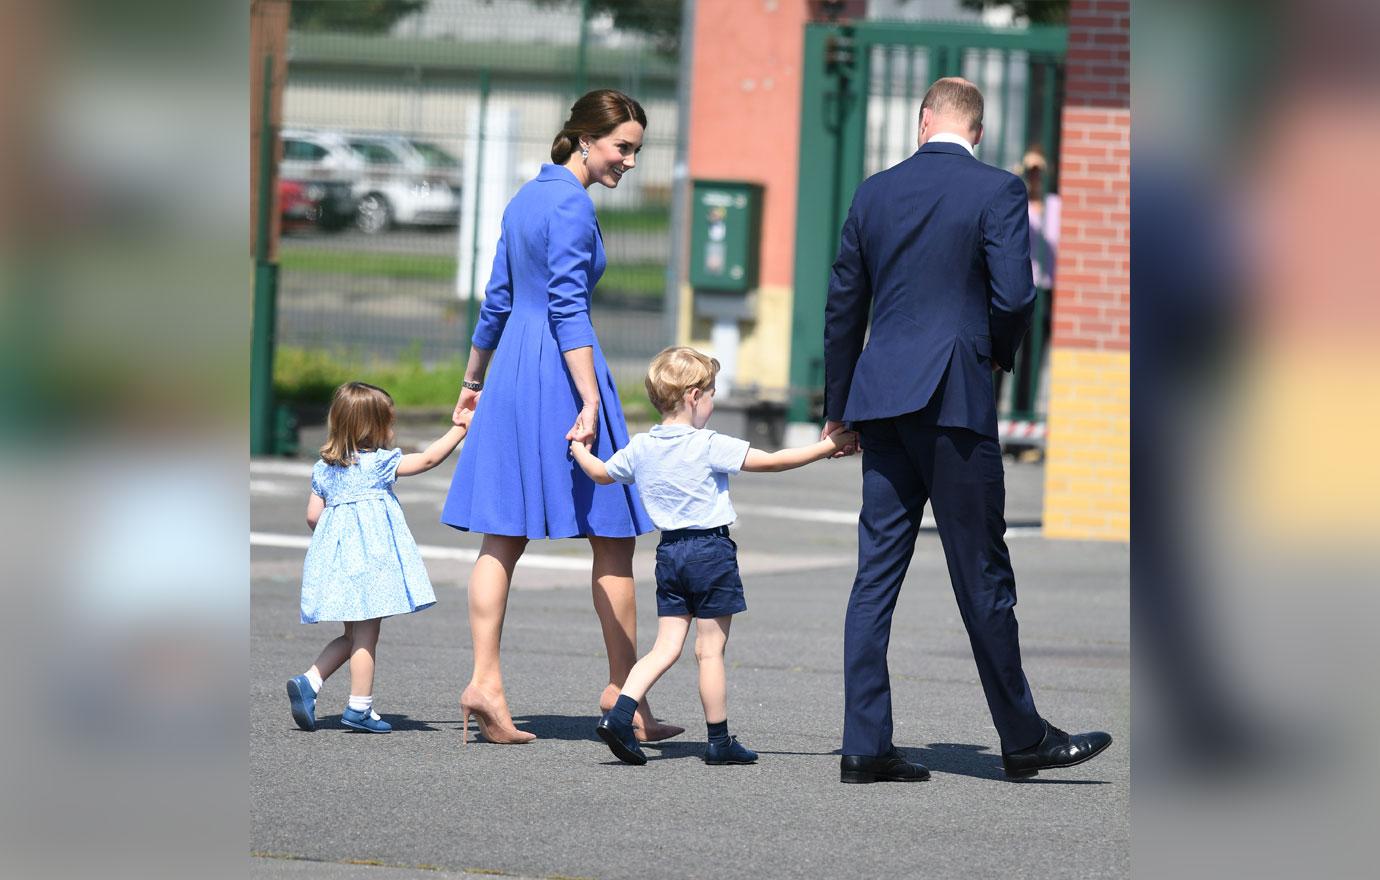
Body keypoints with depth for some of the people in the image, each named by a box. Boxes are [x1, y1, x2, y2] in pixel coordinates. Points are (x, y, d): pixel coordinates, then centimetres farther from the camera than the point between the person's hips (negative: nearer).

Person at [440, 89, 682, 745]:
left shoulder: (526, 199, 15)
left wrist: (475, 380, 29)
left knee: (503, 534, 2)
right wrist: (591, 401, -22)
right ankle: (622, 688, 5)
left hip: (512, 370, 9)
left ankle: (485, 683, -6)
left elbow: (497, 298, 22)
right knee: (612, 535, 1)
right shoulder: (571, 205, -12)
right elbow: (567, 309, -18)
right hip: (562, 371, -9)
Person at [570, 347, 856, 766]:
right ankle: (720, 740, 8)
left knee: (667, 645, 8)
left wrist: (578, 447, 41)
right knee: (711, 649, 1)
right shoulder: (709, 446, -14)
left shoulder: (640, 448, 3)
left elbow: (601, 473, 20)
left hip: (669, 551, 6)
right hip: (711, 550, -6)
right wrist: (829, 446, -7)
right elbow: (773, 461, -14)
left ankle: (619, 714, -8)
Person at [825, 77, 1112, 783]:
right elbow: (1013, 295, -12)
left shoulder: (874, 193, 10)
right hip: (955, 400, -5)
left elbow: (843, 305, 14)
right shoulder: (998, 190, -5)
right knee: (982, 573, 1)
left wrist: (837, 408, 22)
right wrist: (998, 353, 10)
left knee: (877, 572, 5)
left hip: (882, 400, 5)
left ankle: (866, 744, 3)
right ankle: (1023, 738, 8)